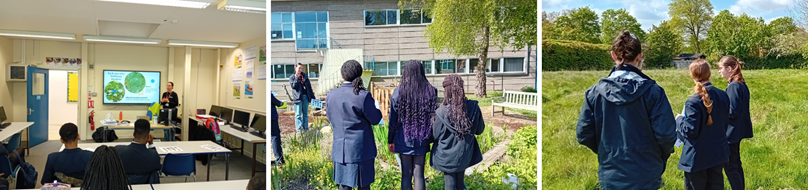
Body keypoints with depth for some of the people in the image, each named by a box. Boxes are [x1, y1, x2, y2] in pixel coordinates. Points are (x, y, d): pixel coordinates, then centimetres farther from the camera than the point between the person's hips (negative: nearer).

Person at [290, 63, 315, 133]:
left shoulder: (305, 76, 15)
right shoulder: (292, 77, 5)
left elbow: (309, 87, 16)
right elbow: (293, 86, -11)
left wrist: (312, 97, 12)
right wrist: (297, 77, -11)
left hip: (305, 97, 4)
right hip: (298, 97, -4)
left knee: (305, 114, 8)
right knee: (298, 115, -5)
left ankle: (305, 129, 12)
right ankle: (299, 129, -5)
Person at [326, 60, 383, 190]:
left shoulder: (331, 95, -3)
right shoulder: (363, 96, -17)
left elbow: (330, 118, 9)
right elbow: (375, 119, -8)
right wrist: (373, 106, 10)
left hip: (340, 148, 4)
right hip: (361, 148, -4)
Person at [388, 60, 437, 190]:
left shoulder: (398, 92, -8)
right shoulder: (431, 91, -5)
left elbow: (393, 119, -4)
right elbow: (434, 117, -1)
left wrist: (390, 140, 6)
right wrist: (432, 138, 9)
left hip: (403, 140, -1)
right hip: (422, 140, 1)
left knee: (406, 174, 8)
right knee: (419, 174, 7)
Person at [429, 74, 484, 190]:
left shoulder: (442, 112, -25)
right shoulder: (473, 107, -14)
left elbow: (435, 135, -11)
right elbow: (479, 130, 1)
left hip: (447, 155, -3)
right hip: (464, 154, 3)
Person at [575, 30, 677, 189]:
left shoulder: (595, 91, -7)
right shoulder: (652, 91, -12)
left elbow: (583, 134, -5)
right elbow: (666, 134, -13)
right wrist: (661, 157, 9)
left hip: (610, 177, 2)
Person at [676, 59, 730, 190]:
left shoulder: (694, 101, -24)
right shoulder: (723, 96, 0)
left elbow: (690, 131, -21)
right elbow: (725, 120, 13)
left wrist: (679, 119, -3)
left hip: (698, 157, -7)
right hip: (718, 153, 7)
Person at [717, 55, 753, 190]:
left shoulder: (733, 86, -21)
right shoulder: (742, 85, 7)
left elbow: (732, 112, -21)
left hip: (731, 132, -10)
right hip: (738, 130, 10)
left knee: (730, 167, -2)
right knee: (735, 163, 19)